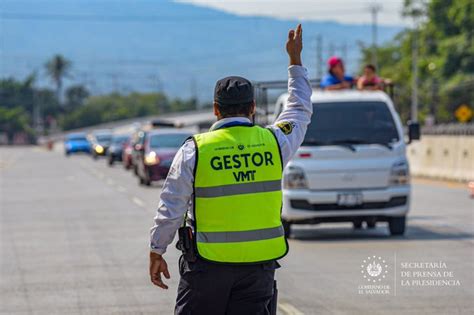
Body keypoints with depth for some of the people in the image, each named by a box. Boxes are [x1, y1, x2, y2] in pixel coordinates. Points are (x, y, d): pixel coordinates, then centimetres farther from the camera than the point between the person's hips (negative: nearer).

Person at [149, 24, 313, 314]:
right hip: (260, 261, 2)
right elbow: (301, 111, 21)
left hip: (207, 263, -2)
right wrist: (295, 61, 31)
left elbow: (171, 209, -4)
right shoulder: (273, 142, 0)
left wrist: (157, 252, 9)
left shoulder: (195, 150, -7)